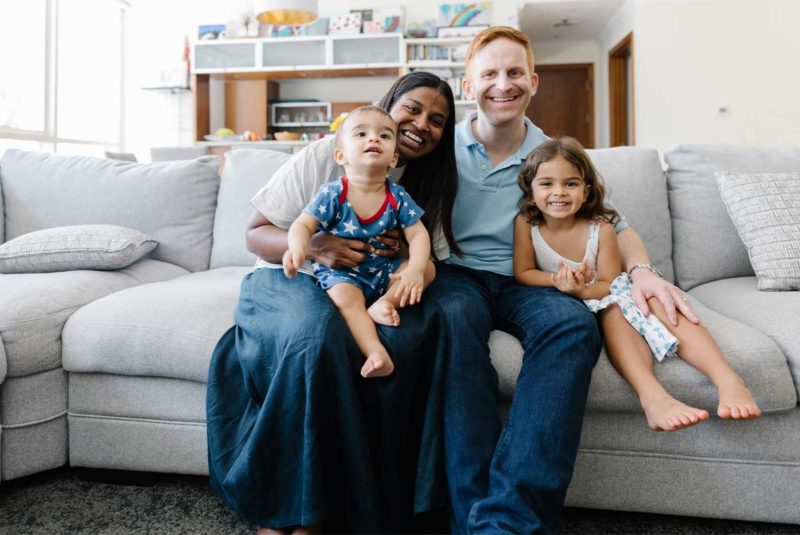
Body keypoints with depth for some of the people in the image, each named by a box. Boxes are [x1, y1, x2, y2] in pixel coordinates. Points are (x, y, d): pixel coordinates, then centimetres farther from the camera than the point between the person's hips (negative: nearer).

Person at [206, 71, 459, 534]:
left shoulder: (429, 184, 10)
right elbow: (256, 235, -3)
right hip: (289, 279, -3)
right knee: (315, 334, -38)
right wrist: (314, 247, -24)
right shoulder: (326, 155, -4)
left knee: (417, 332, -31)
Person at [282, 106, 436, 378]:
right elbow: (303, 225, -14)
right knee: (345, 297, -34)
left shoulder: (398, 197, -5)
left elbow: (418, 235, -8)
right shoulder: (332, 194, -12)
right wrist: (298, 248, -39)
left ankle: (382, 304, -24)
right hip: (340, 273, -3)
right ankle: (376, 353, -43)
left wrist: (415, 268, -28)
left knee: (429, 268, -14)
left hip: (385, 271, 4)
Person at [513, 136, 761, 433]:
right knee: (613, 312, -34)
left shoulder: (600, 229, -9)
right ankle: (653, 397, -54)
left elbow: (609, 284, -7)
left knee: (659, 303, -27)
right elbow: (523, 273, -7)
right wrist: (559, 281, -24)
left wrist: (583, 289, -31)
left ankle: (728, 380, -39)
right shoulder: (526, 224, -8)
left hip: (600, 294, 2)